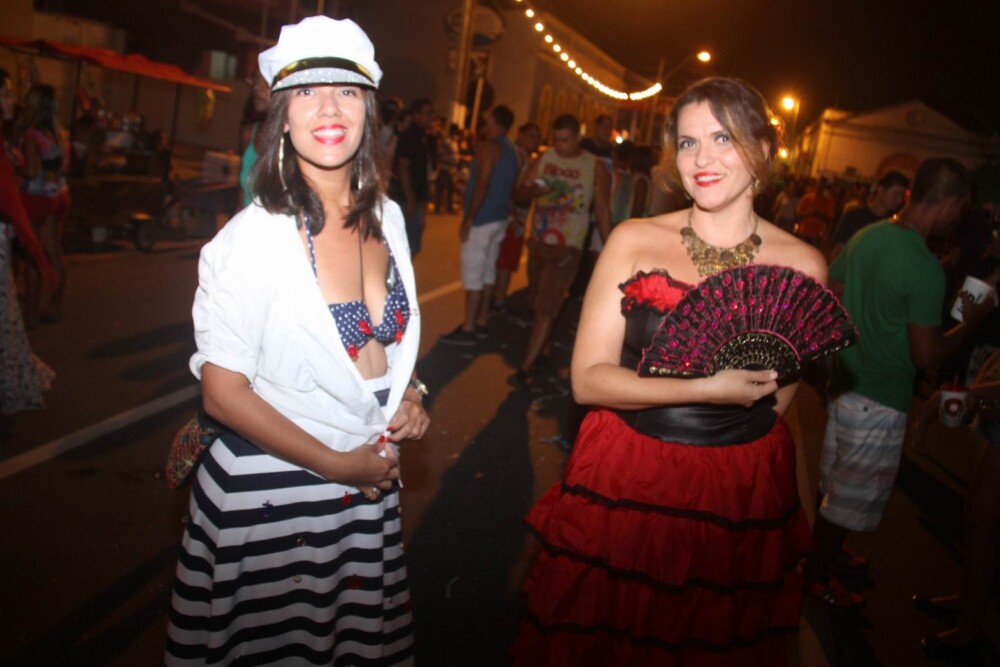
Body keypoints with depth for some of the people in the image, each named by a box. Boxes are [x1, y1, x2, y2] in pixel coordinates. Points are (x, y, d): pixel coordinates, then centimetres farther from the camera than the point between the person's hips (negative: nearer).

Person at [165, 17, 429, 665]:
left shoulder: (386, 218, 0)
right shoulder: (256, 235, -19)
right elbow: (223, 392, -17)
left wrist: (410, 395, -1)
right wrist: (335, 465, -14)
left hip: (372, 483, 5)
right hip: (271, 488, -5)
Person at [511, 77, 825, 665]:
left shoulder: (803, 265, -4)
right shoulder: (633, 241, -5)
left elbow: (775, 399, 9)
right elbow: (588, 379, -10)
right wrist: (707, 390, -18)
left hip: (741, 496, 1)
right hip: (623, 484, 0)